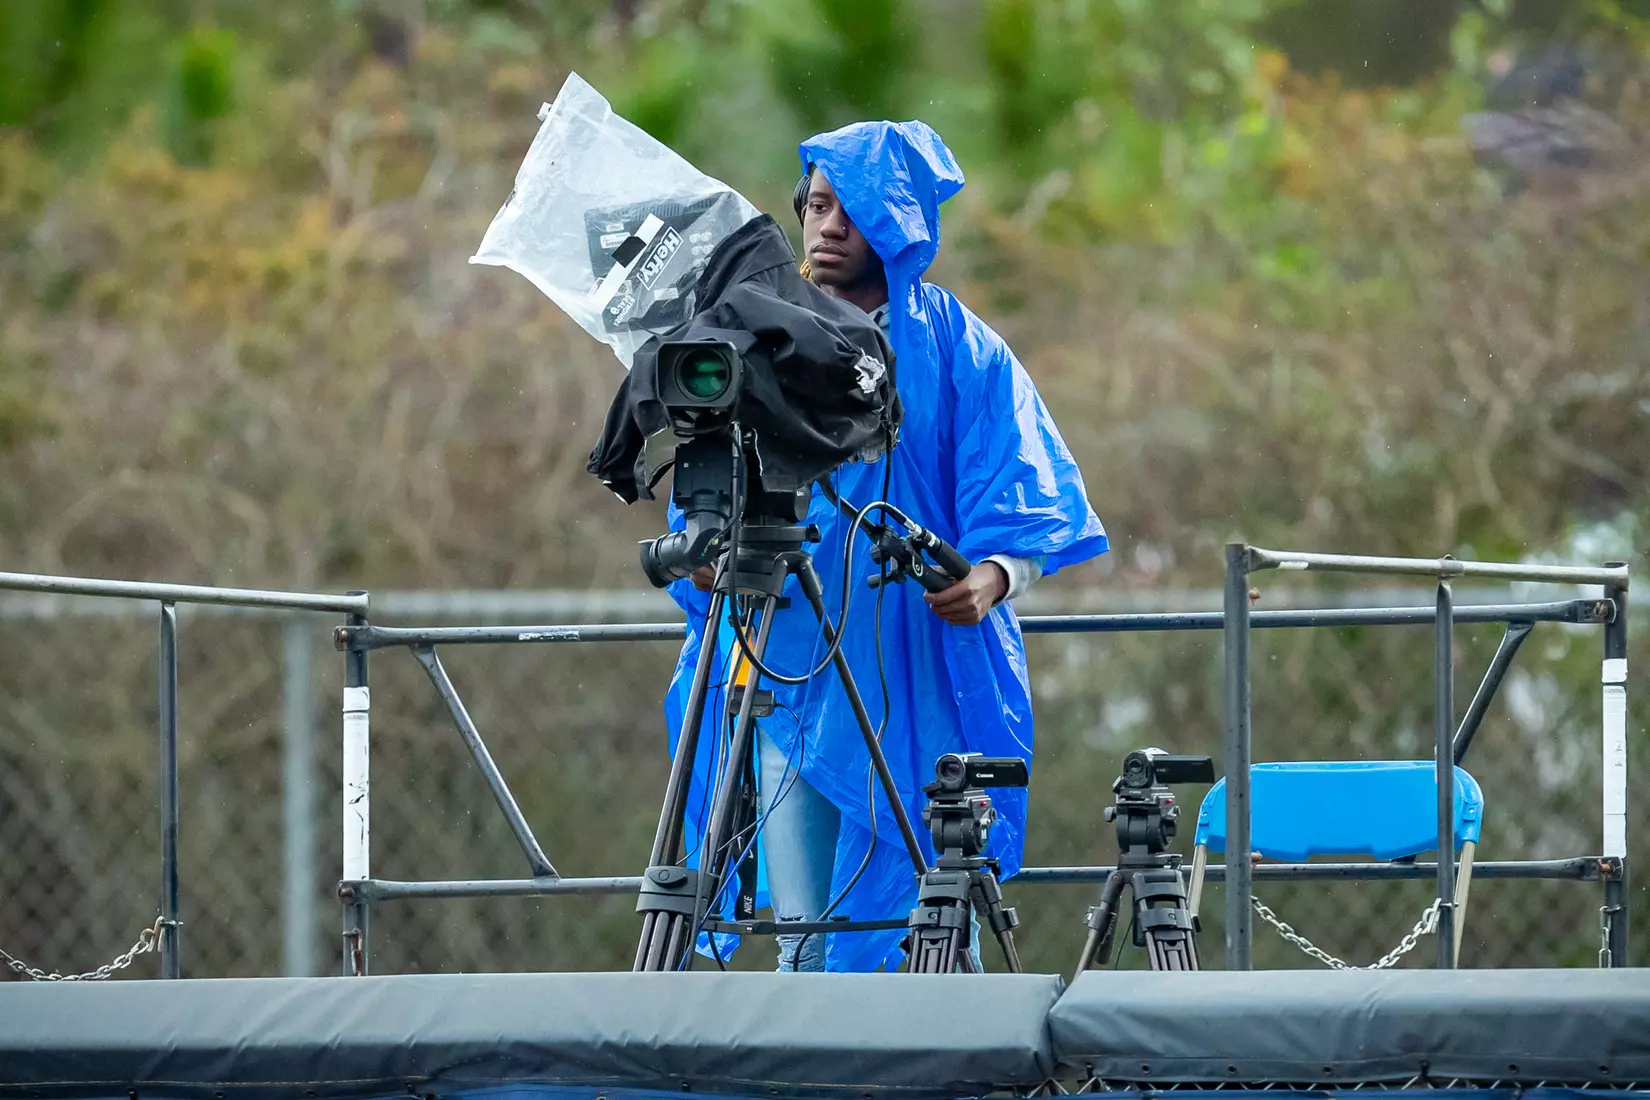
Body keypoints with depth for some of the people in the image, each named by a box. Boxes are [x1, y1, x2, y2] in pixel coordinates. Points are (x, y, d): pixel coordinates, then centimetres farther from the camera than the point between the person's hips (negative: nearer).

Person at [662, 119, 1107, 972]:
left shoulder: (956, 349, 3)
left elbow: (1026, 505, -2)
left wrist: (994, 575, -23)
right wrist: (705, 562, -8)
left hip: (919, 687, -3)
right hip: (791, 675, 3)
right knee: (804, 941, 0)